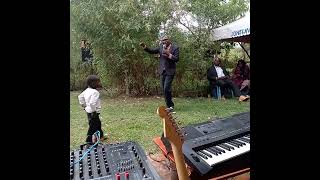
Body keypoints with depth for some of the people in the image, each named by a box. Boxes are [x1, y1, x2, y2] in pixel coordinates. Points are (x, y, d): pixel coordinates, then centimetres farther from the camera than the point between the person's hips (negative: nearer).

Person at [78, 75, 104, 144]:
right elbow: (92, 103, -34)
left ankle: (100, 136, 43)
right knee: (92, 127, 1)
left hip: (88, 111, 10)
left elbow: (80, 97, 17)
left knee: (98, 123, 26)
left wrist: (84, 105, 21)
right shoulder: (95, 92, -25)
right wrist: (94, 112, -21)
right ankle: (89, 142, 11)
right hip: (93, 113, -10)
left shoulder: (87, 90, 4)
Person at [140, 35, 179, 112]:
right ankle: (169, 106, 21)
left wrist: (169, 54, -22)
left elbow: (176, 59, -12)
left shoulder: (175, 48, -7)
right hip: (162, 71, 6)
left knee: (166, 89, -14)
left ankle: (170, 106, 2)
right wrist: (144, 46, -3)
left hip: (170, 72, -6)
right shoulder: (161, 46, 6)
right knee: (164, 90, 9)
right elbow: (152, 51, 9)